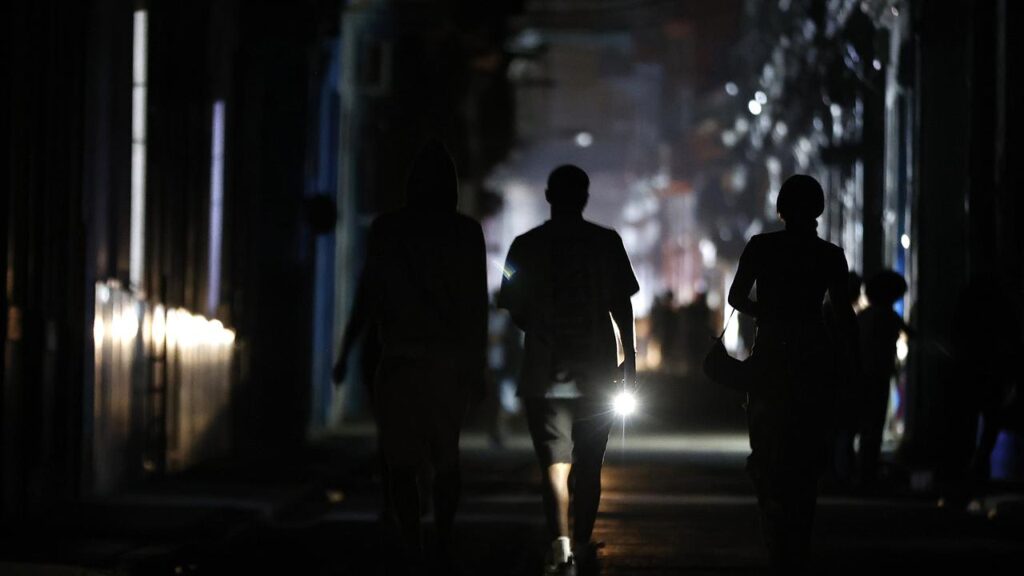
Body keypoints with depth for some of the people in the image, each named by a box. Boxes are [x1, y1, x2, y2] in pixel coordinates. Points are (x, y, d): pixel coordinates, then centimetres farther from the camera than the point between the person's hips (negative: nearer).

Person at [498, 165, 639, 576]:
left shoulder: (527, 246, 1)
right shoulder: (606, 242, 0)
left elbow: (516, 312, 4)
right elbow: (622, 306, 0)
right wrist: (630, 359, 7)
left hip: (545, 373, -1)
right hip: (596, 372, 1)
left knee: (555, 465, -5)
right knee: (588, 467, 12)